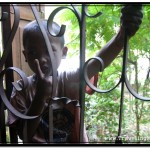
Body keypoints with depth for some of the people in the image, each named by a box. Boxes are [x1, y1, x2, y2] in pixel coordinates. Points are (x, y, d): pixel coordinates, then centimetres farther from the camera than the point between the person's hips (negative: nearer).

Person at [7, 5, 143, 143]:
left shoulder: (70, 78, -10)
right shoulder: (22, 88, -9)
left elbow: (98, 62, -26)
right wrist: (40, 96, -26)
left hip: (76, 140, 0)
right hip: (38, 142, 0)